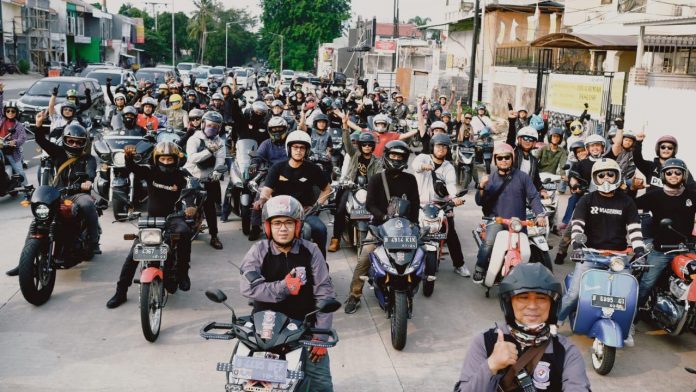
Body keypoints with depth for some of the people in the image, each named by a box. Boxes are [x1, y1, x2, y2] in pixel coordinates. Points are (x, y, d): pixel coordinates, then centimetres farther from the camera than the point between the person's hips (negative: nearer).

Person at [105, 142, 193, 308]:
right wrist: (129, 156, -35)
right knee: (133, 254, -6)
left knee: (184, 231, -37)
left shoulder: (180, 176, 0)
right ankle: (120, 292, 6)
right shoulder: (150, 172, -1)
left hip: (172, 217, -2)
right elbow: (132, 168, -16)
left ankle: (182, 273, -22)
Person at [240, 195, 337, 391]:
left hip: (304, 323, 0)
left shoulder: (311, 251, -2)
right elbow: (248, 286, -17)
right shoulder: (258, 252, -2)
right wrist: (284, 288, -21)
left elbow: (325, 294, -4)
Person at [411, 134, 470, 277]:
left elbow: (451, 184, -11)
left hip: (442, 205, 2)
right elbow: (415, 164, -22)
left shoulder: (448, 167, 9)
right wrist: (423, 166, -48)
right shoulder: (423, 158, 4)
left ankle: (459, 264, 8)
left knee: (452, 234, -1)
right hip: (421, 204, -1)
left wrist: (454, 197, -34)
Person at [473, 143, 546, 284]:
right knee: (489, 243, -28)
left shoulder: (522, 177, 8)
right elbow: (480, 201, 4)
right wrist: (481, 187, -15)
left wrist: (539, 215, -9)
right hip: (496, 220, -1)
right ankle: (480, 269, -13)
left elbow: (533, 197, 5)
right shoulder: (491, 178, 9)